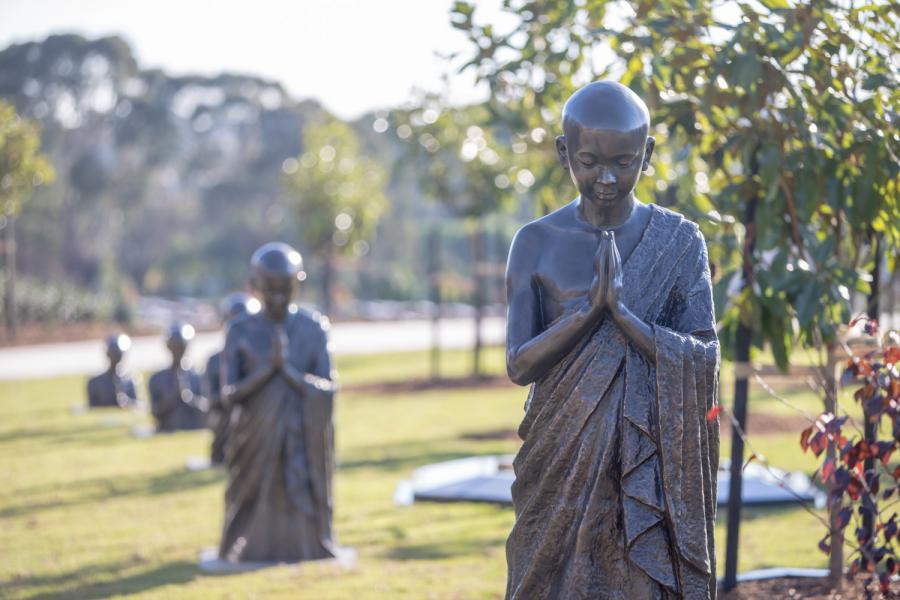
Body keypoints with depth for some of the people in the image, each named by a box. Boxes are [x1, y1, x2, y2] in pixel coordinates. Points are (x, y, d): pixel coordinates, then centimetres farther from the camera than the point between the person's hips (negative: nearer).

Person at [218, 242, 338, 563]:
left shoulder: (313, 328, 2)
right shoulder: (241, 332, 1)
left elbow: (328, 390, -5)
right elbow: (229, 393, -8)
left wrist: (289, 369, -16)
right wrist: (268, 367, -18)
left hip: (303, 439, 0)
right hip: (257, 440, 0)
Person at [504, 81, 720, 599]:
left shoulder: (680, 241, 0)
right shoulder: (537, 243, 1)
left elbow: (705, 361, -5)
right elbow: (519, 364, -4)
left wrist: (622, 313, -18)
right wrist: (590, 309, -18)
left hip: (652, 471, 0)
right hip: (562, 463, 1)